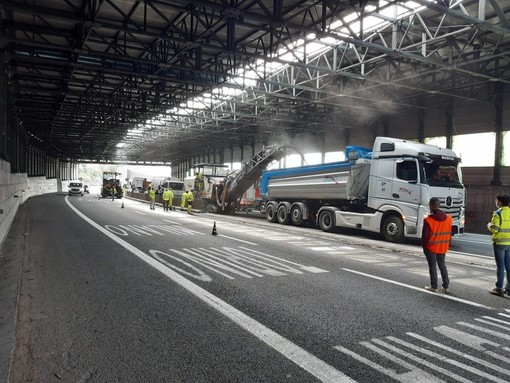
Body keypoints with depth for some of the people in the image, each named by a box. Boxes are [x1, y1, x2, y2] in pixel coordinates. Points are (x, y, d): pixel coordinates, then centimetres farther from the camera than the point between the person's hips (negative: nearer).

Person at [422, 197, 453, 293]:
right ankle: (446, 286, 17)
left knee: (433, 266, 5)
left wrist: (424, 246, 0)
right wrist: (447, 245, 17)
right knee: (442, 265, 16)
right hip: (443, 248, 5)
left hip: (431, 248, -5)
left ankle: (434, 286, 11)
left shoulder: (428, 220, -18)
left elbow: (425, 236, -14)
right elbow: (449, 234, 8)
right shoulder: (448, 218, 0)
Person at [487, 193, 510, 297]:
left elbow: (494, 229, -18)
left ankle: (499, 288, 3)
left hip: (500, 242, -6)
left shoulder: (498, 213, -14)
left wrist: (489, 225, 2)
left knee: (500, 266, -1)